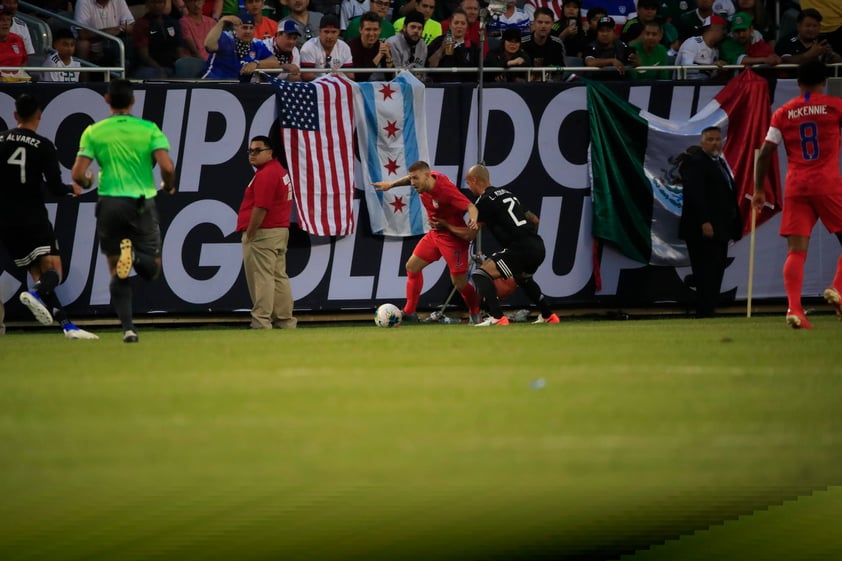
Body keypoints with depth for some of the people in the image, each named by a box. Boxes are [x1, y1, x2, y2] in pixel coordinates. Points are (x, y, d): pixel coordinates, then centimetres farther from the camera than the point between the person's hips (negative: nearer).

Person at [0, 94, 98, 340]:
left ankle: (66, 324, 1)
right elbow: (54, 187, -7)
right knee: (53, 271, -7)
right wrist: (72, 189, 13)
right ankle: (35, 293, -40)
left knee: (38, 274, 10)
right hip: (34, 218, -4)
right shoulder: (43, 146, -5)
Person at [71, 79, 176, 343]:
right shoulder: (149, 130, -2)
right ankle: (134, 256, -25)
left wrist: (87, 182, 19)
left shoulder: (93, 132, 0)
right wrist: (169, 186, 9)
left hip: (110, 203, 1)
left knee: (117, 274, 10)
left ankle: (128, 328, -6)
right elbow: (167, 167, -13)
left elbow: (78, 174, -5)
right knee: (152, 269, 10)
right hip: (143, 202, -1)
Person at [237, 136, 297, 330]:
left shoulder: (265, 174, -16)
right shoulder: (281, 171, 17)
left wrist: (249, 234, -16)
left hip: (262, 234, -11)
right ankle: (286, 321, 15)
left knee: (261, 278, -11)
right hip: (281, 232, 11)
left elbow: (261, 208, -22)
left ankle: (261, 323, -14)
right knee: (279, 277, 12)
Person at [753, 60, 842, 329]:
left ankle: (794, 307, -18)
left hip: (795, 188, 2)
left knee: (796, 251, -2)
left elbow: (764, 153, 8)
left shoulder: (783, 113, 10)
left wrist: (758, 190, 15)